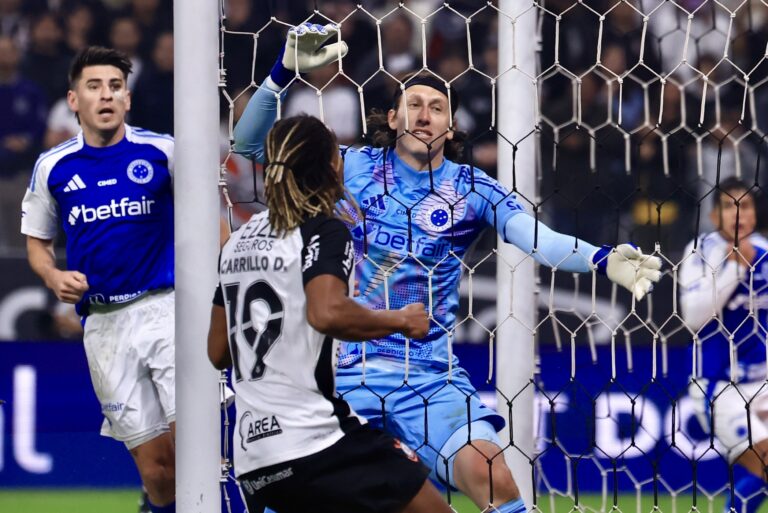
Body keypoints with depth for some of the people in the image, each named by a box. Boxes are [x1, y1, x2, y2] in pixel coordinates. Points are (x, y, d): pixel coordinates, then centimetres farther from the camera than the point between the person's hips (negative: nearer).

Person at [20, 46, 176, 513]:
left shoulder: (161, 151, 0)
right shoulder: (53, 167, 6)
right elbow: (37, 243, 17)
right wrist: (55, 277, -3)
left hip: (166, 307, -2)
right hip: (104, 324, 2)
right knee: (155, 467, 1)